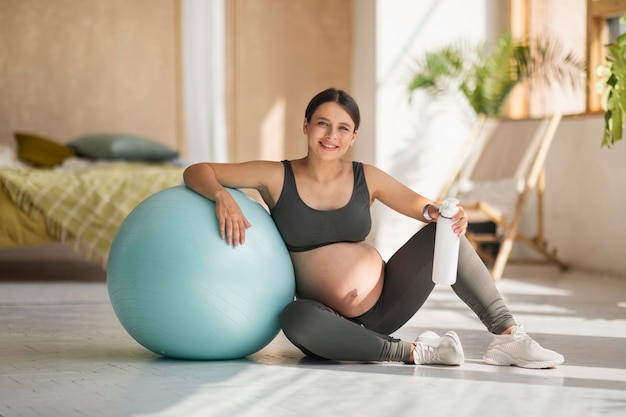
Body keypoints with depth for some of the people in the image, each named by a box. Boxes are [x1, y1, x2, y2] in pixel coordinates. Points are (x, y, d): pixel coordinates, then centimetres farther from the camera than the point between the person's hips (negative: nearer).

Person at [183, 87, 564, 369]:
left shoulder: (366, 178, 2)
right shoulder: (276, 177, -6)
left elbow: (419, 204, -1)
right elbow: (197, 172, -6)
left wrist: (438, 212, -25)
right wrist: (221, 195, -29)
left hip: (388, 302, 3)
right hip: (332, 323, -3)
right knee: (296, 319, -38)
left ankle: (508, 336, -16)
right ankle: (412, 352, -27)